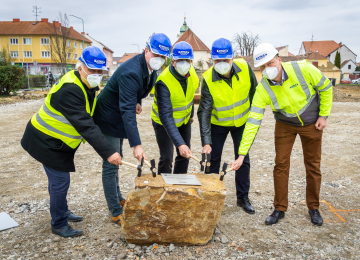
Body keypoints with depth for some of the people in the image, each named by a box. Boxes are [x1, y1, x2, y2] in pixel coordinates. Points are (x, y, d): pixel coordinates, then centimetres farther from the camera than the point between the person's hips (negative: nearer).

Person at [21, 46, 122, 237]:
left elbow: (87, 119, 9)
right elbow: (85, 126, -38)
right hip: (45, 142, -9)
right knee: (60, 181, -3)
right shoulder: (69, 90, -31)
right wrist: (108, 152, -41)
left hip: (57, 142, 9)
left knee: (58, 179, 21)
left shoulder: (87, 85, 1)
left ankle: (62, 212, 39)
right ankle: (58, 224, 15)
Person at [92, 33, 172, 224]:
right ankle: (116, 213, 10)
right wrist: (136, 145, -43)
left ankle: (117, 199, 39)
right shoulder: (131, 72, -33)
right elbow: (127, 110, -39)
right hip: (108, 118, -9)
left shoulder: (151, 68, -4)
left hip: (119, 118, 9)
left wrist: (137, 101, -2)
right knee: (111, 165, -2)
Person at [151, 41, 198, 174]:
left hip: (184, 120, 6)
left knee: (184, 156, 11)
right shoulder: (163, 82, -35)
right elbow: (166, 116, -41)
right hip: (163, 123, -6)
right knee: (166, 158, -11)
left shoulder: (192, 73, -14)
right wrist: (180, 144, -49)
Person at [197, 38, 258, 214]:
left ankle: (243, 198, 22)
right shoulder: (208, 79, -25)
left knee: (243, 160, 6)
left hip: (241, 121, 2)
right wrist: (206, 141, -32)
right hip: (218, 123, -1)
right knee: (213, 159, 3)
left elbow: (254, 91, -2)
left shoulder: (244, 68, -20)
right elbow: (204, 111, -27)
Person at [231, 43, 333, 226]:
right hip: (285, 125, 1)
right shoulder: (263, 89, -24)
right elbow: (252, 122, -26)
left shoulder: (303, 69, -28)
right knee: (281, 164, -1)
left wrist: (324, 115, -8)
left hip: (311, 123, 0)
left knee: (313, 166, 8)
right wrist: (242, 154, -30)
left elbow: (325, 87, -8)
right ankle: (280, 208, 15)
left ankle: (313, 208, 26)